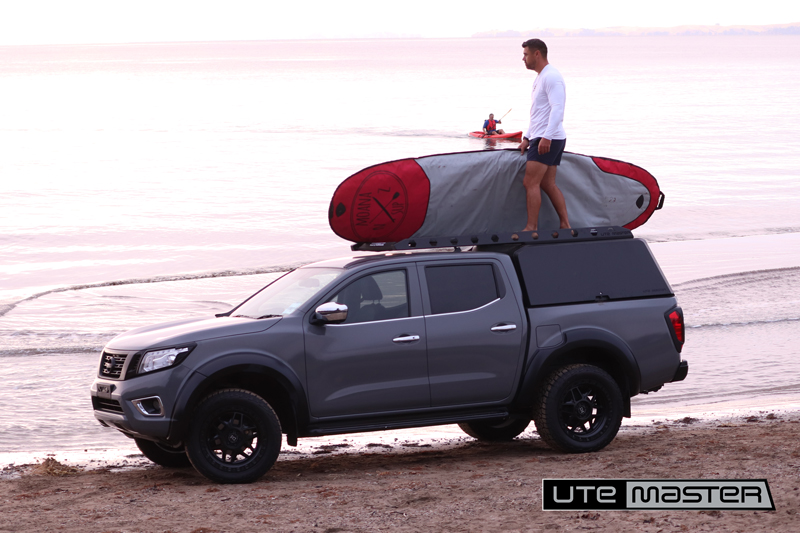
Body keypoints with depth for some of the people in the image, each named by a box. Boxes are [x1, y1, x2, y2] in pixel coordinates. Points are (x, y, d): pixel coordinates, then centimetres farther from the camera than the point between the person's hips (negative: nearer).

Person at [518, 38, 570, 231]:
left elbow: (557, 109, -22)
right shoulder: (540, 77, 21)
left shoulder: (551, 76, -12)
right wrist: (527, 138, 22)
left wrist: (546, 137, -28)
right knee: (548, 184, 9)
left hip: (548, 140, -11)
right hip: (541, 139, 11)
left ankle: (531, 228, -14)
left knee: (530, 182, -13)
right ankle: (565, 225, 8)